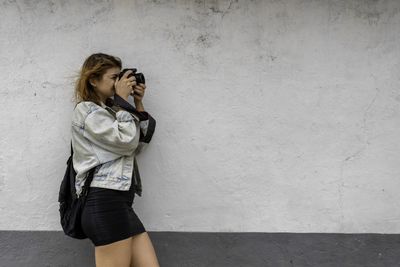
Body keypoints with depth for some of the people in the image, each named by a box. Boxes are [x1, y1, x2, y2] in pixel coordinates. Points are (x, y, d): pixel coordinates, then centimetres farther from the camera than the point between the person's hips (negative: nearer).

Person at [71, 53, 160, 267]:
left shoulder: (108, 111, 25)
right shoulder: (86, 110, -2)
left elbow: (139, 144, 22)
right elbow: (127, 141, -12)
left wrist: (138, 104, 16)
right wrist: (122, 99, -3)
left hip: (120, 203, 9)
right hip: (104, 203, -9)